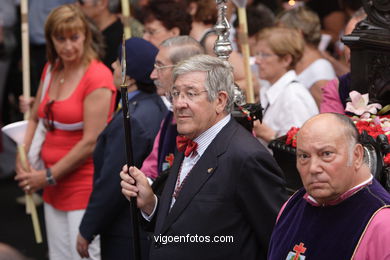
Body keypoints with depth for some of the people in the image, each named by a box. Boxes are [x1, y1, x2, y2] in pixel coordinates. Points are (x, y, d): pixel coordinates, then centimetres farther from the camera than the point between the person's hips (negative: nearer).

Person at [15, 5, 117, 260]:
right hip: (55, 188, 7)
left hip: (86, 187, -7)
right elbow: (35, 119, 21)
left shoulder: (97, 76, -13)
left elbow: (91, 143, -16)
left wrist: (49, 176, -10)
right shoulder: (51, 70, 9)